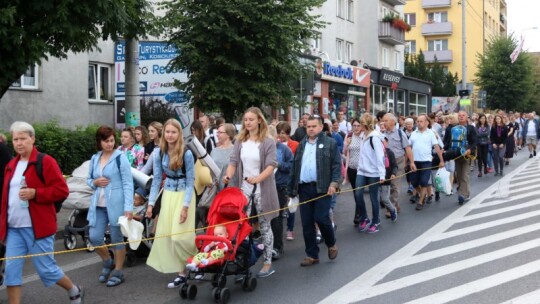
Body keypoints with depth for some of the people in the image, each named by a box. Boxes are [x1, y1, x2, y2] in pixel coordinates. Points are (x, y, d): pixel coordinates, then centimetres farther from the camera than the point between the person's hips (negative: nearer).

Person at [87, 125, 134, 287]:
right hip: (98, 205, 5)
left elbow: (128, 184, -10)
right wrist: (94, 182, -4)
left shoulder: (120, 157, -7)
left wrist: (128, 207, -17)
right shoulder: (95, 158, 10)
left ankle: (118, 272, 19)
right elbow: (88, 179, 21)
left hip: (116, 204, -5)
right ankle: (108, 263, 29)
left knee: (117, 239, 4)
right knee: (94, 237, 2)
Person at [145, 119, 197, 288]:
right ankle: (181, 272, 11)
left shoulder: (186, 153, -16)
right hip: (168, 194, 5)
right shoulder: (159, 153, -3)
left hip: (184, 194, -5)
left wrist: (185, 206, -17)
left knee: (181, 234, -8)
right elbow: (157, 178, 2)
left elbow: (190, 181, -13)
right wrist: (151, 203, -2)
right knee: (165, 234, 2)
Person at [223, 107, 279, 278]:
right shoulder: (240, 142, 6)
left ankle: (268, 264, 15)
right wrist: (228, 176, -19)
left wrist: (257, 179, -32)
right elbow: (233, 162, 2)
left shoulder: (268, 142, -7)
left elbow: (271, 165, -16)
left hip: (262, 190, -4)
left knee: (264, 227, 6)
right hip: (244, 189, 4)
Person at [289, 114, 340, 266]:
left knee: (321, 218, -10)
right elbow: (294, 168, 15)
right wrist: (292, 189, 10)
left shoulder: (330, 143, 2)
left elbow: (337, 165, -4)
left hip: (322, 188, -5)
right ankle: (312, 255, 14)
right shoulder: (301, 145, 16)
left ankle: (331, 244, 19)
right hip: (304, 188, 5)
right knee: (307, 223, 4)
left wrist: (334, 183, -17)